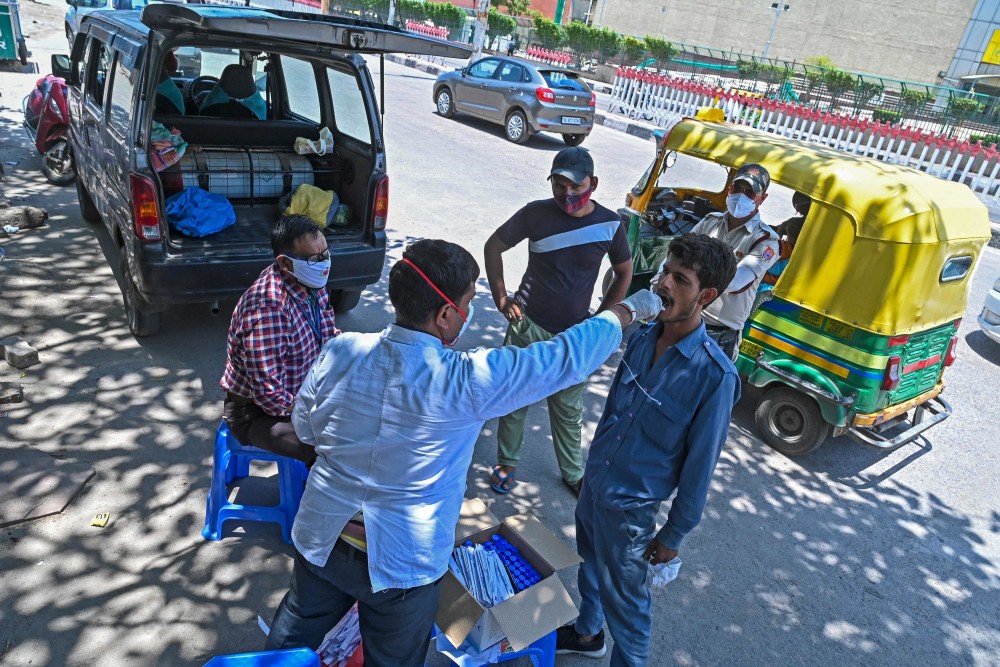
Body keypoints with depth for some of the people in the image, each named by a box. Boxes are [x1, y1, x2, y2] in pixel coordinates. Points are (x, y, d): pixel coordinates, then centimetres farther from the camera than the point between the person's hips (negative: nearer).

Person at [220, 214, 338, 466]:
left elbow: (330, 336, 13)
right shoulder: (268, 308, -32)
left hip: (304, 392, 8)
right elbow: (269, 394, -29)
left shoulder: (311, 283, -4)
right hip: (256, 412, -8)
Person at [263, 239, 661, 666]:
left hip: (319, 539, 4)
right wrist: (627, 309, 0)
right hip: (399, 566, -3)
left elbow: (304, 428, 2)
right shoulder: (467, 381, -27)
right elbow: (568, 356, -16)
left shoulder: (339, 351, -15)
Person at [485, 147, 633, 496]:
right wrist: (500, 297, -3)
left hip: (574, 333, 1)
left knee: (568, 409, 14)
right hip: (528, 324, 0)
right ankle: (506, 463, 34)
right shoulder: (536, 213, -11)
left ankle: (573, 472, 34)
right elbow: (493, 247, 2)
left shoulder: (610, 224, -8)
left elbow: (624, 272, 7)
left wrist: (601, 317, 2)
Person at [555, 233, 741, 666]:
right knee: (590, 565, 29)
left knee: (623, 598, 15)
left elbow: (700, 465, -17)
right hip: (594, 482, 7)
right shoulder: (643, 336, -8)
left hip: (629, 505, -6)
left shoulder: (715, 376, -27)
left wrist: (674, 534, -8)